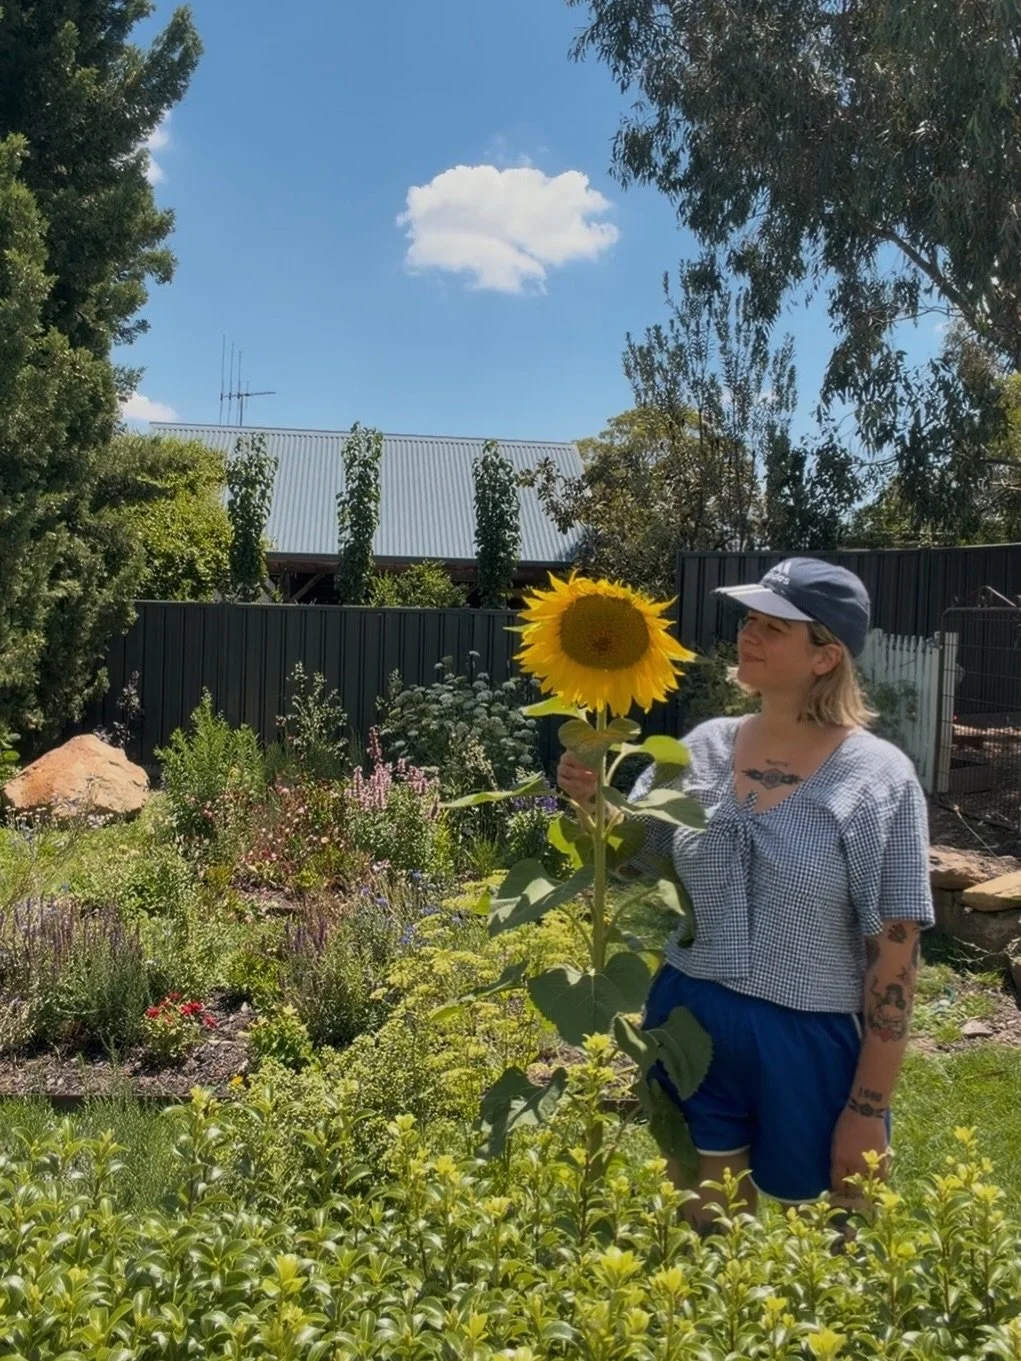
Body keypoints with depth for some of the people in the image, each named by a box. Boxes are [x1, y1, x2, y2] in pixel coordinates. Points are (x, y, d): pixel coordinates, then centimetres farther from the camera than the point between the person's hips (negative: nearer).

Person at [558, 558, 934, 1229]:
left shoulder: (877, 778, -14)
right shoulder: (702, 747, -2)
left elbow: (894, 956, -11)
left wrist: (869, 1108, -10)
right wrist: (592, 800, -12)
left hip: (810, 1041, -4)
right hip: (690, 1023, 4)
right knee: (704, 1240, 21)